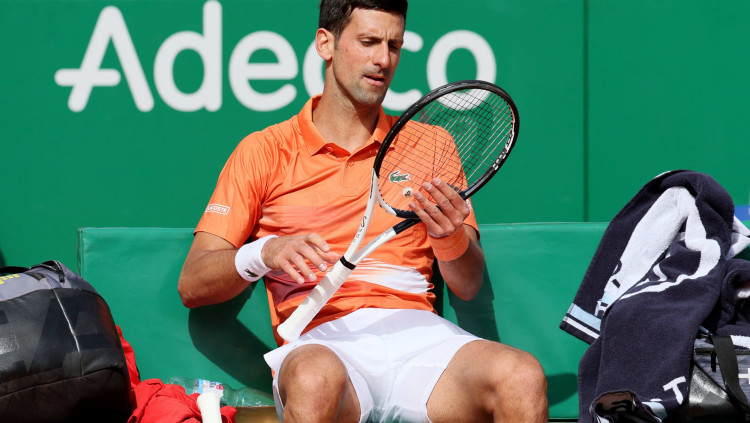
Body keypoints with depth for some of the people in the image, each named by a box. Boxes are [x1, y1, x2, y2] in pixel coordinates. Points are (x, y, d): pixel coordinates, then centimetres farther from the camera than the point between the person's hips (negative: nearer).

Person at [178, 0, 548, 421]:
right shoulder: (265, 151, 12)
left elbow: (469, 286, 13)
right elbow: (192, 285, 7)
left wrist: (449, 237, -10)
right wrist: (263, 254, -13)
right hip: (320, 341, -1)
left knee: (523, 377, -31)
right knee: (315, 380, -40)